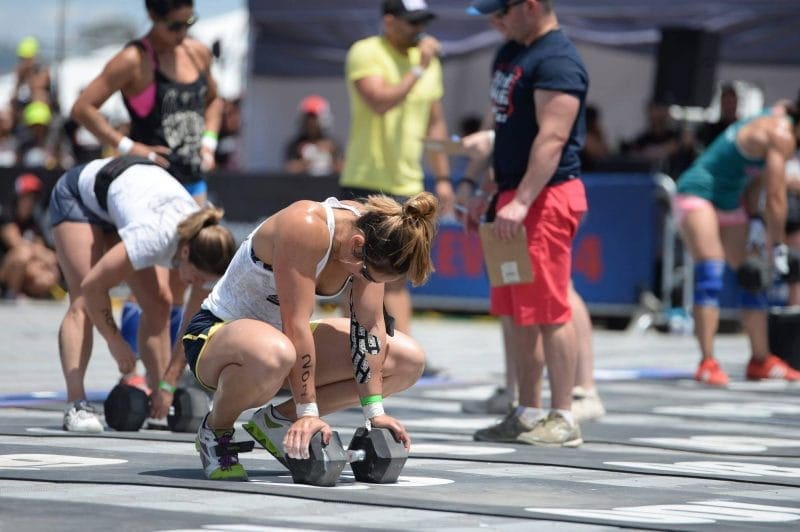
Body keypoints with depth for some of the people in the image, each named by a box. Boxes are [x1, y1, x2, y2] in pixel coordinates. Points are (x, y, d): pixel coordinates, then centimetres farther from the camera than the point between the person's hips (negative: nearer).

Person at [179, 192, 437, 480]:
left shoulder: (370, 231, -11)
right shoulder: (306, 227, -31)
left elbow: (369, 324, -7)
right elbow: (296, 325, -31)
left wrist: (374, 412, -11)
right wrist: (308, 412, -31)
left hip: (283, 336, 8)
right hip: (218, 331, -8)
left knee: (409, 360, -4)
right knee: (274, 354, -45)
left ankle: (276, 420, 3)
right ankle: (215, 430, -13)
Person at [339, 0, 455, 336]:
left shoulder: (429, 60, 14)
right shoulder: (366, 53, -7)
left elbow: (435, 123, 20)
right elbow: (380, 101, -23)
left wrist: (443, 177, 17)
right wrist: (419, 69, -18)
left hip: (407, 187, 6)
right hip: (366, 184, -6)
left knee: (395, 279, 5)